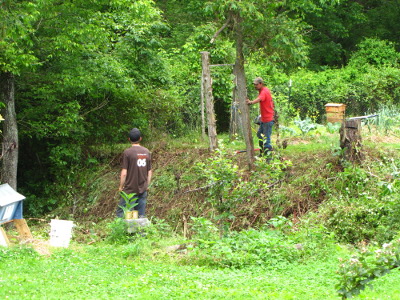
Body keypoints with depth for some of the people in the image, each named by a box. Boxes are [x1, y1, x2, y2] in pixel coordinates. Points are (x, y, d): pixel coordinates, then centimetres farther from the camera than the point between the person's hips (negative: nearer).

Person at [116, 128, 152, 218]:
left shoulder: (127, 152, -12)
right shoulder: (147, 152, 4)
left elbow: (124, 173, -12)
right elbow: (150, 172, 9)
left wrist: (121, 186, 1)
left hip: (130, 190, -5)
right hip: (143, 190, 5)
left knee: (121, 214, -1)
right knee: (141, 215, 9)